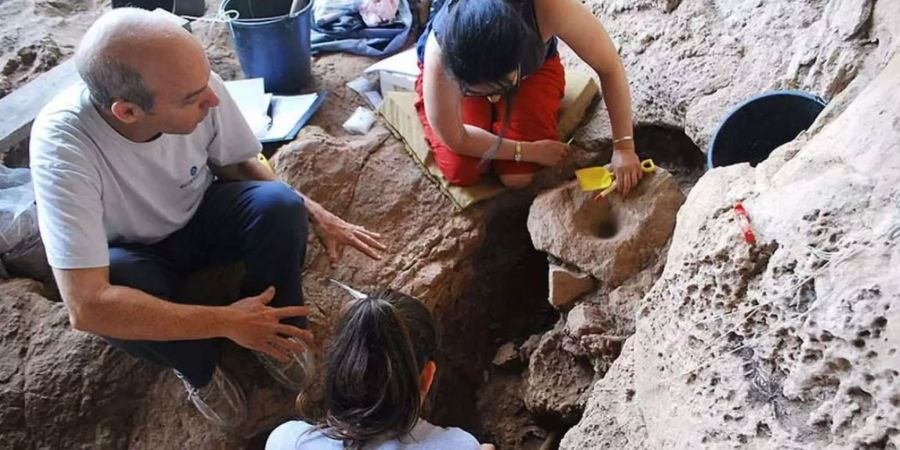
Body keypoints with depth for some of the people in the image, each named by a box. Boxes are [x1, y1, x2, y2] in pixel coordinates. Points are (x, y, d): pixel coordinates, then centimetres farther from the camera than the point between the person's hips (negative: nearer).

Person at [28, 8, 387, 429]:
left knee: (279, 204, -27)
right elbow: (86, 306, -39)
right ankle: (198, 367, -3)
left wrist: (314, 213, -17)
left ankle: (272, 328, 1)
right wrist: (226, 322, -35)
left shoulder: (196, 85, -27)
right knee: (114, 292, -36)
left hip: (200, 215, 3)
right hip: (134, 253, -2)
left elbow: (239, 164, -4)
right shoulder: (62, 143, -38)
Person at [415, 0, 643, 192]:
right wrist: (529, 151, -22)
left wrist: (624, 146, -29)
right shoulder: (440, 55, -42)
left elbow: (610, 67, -29)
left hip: (532, 66, 1)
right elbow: (455, 139, -26)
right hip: (456, 74, -1)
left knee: (518, 177, -13)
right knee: (462, 173, -17)